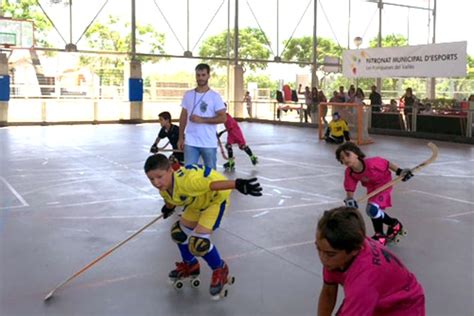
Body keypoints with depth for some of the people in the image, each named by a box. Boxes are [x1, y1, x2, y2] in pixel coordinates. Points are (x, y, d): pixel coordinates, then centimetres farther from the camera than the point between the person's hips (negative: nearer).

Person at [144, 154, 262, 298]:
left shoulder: (186, 181, -39)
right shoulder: (164, 189, -12)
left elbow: (212, 184, -50)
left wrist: (237, 184, -64)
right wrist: (168, 208, 33)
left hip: (216, 197, -9)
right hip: (198, 201, 9)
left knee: (198, 241, -18)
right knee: (179, 231, 14)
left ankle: (220, 270, 8)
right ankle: (190, 265, 39)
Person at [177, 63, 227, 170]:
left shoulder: (215, 96, -4)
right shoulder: (188, 95, 7)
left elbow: (223, 118, -10)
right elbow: (183, 117, 12)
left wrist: (201, 120, -17)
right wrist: (181, 137, 8)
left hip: (209, 143, -2)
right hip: (190, 142, 3)